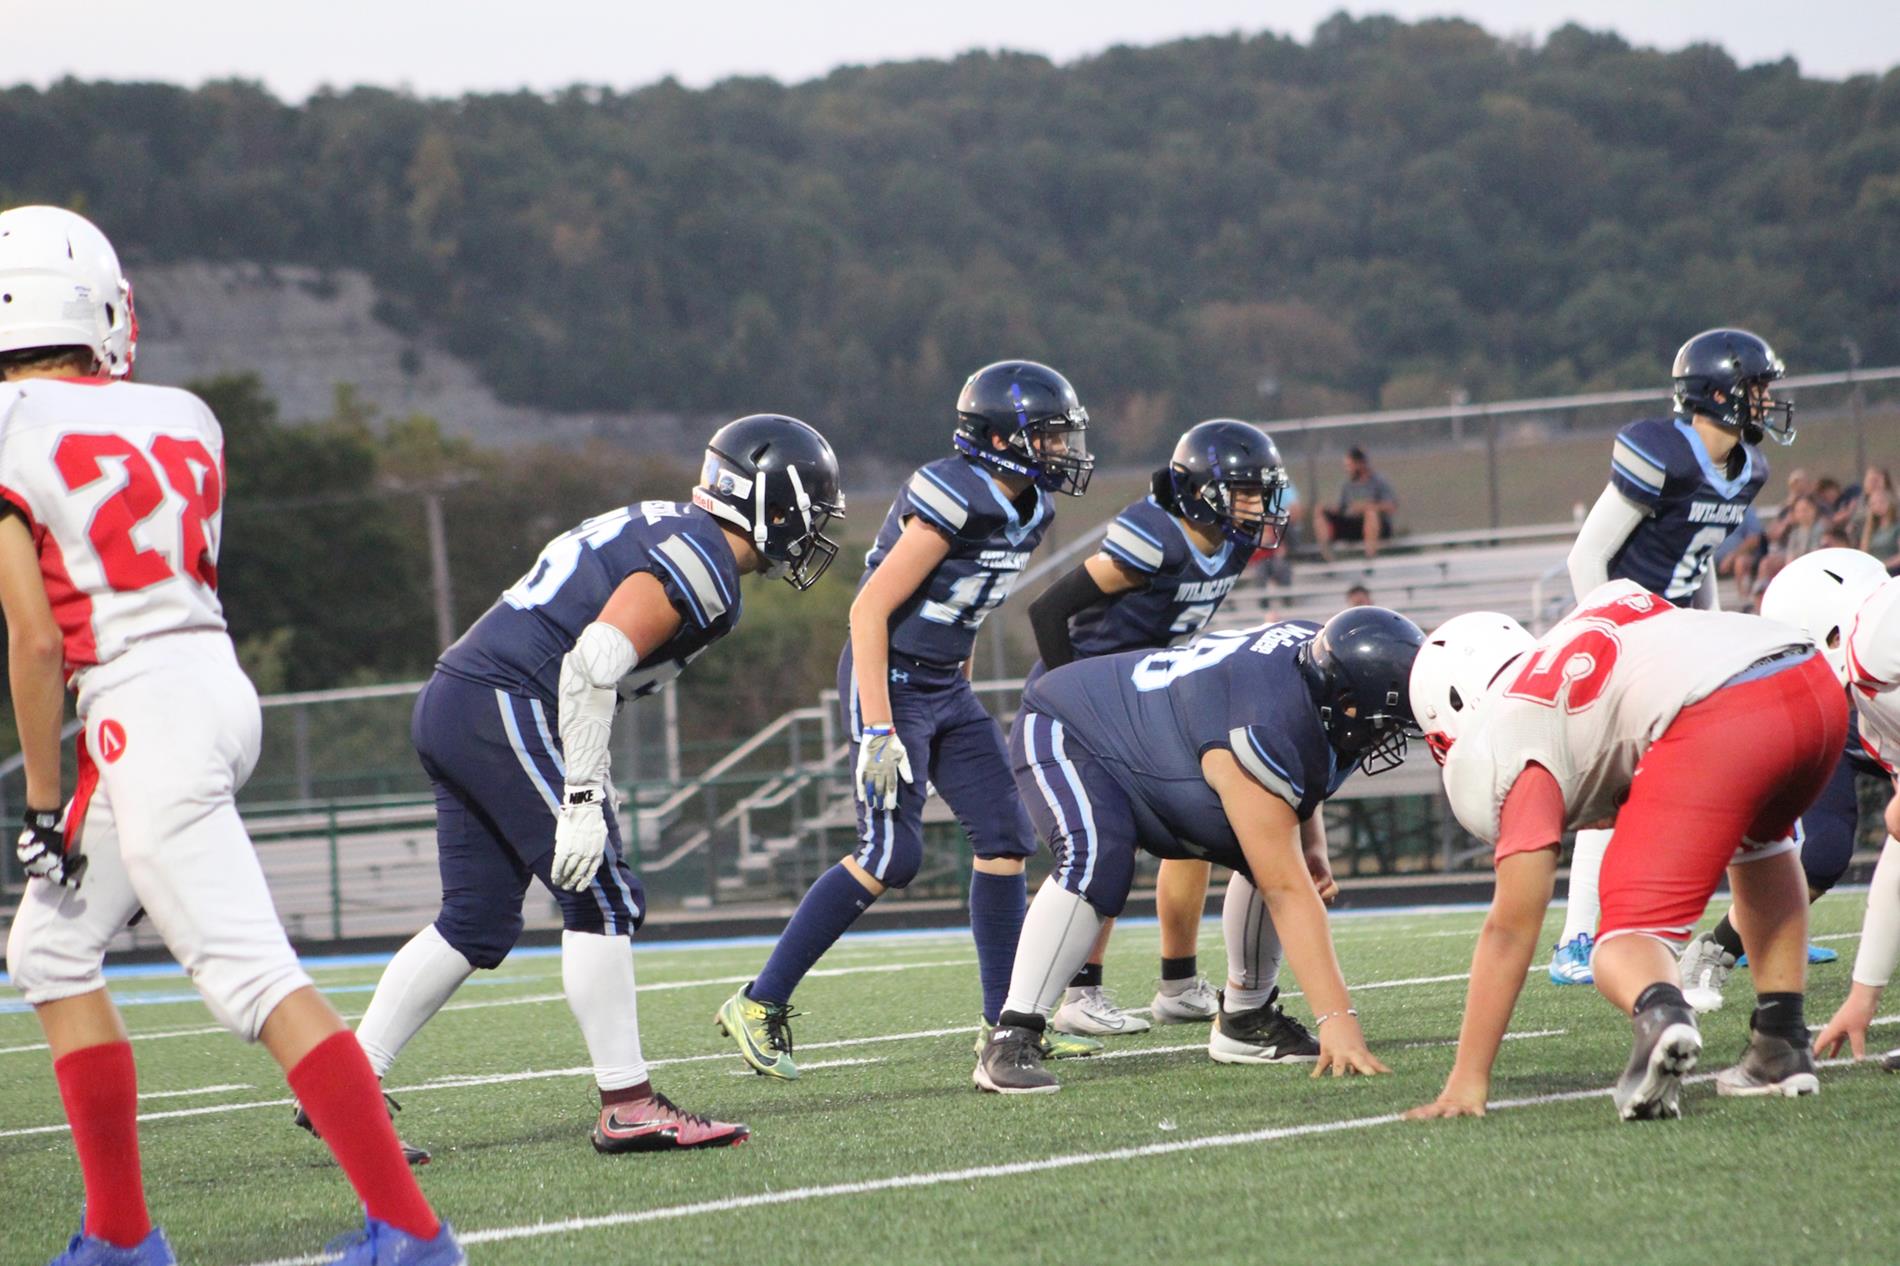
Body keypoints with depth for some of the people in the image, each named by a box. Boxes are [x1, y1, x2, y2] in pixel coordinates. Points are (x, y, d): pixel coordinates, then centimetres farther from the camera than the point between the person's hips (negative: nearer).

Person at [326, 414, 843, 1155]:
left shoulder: (664, 531, 19)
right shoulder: (700, 565, -11)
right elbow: (594, 662, -21)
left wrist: (584, 786, 24)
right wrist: (583, 799, -22)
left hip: (450, 705, 10)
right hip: (504, 710, -10)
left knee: (477, 925, 12)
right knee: (604, 899, -6)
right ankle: (627, 1107, -5)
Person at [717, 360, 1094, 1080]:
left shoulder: (1028, 511, 6)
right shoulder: (955, 501, -22)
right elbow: (870, 611, -21)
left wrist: (958, 689, 20)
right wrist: (880, 731, -24)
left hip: (947, 687, 9)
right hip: (888, 680, -9)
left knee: (1006, 840, 3)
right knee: (891, 856, -14)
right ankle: (759, 1005, -6)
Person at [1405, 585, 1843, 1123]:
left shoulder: (1502, 742, 12)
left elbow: (1512, 926, 8)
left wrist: (1467, 1080, 10)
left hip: (1714, 724, -7)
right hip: (1818, 682, 7)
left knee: (1628, 941, 2)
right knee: (1758, 842, 37)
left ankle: (1659, 1014, -33)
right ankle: (1782, 1046, 28)